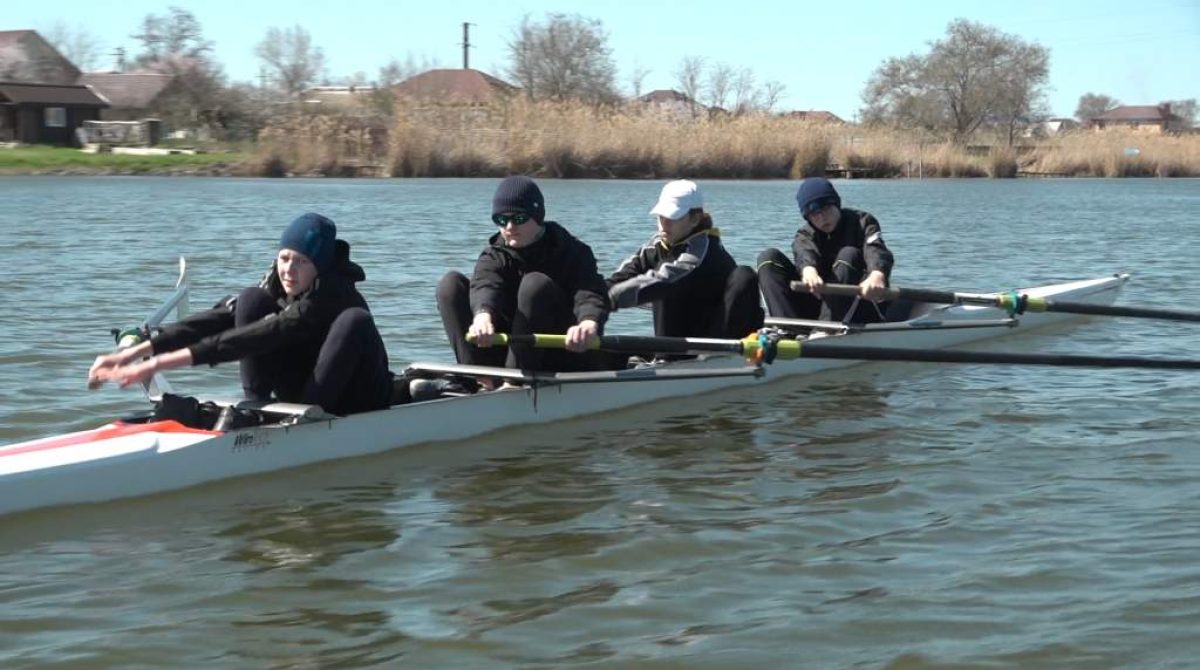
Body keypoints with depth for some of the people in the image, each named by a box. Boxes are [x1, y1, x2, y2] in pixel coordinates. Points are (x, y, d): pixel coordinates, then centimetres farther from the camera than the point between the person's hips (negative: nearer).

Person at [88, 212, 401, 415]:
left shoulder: (332, 294, -28)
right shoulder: (275, 288, -5)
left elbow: (261, 336, -36)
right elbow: (218, 319, -16)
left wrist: (165, 361, -43)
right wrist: (135, 352, -28)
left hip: (358, 402, -6)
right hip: (299, 391, 6)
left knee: (355, 320, -35)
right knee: (251, 301, -12)